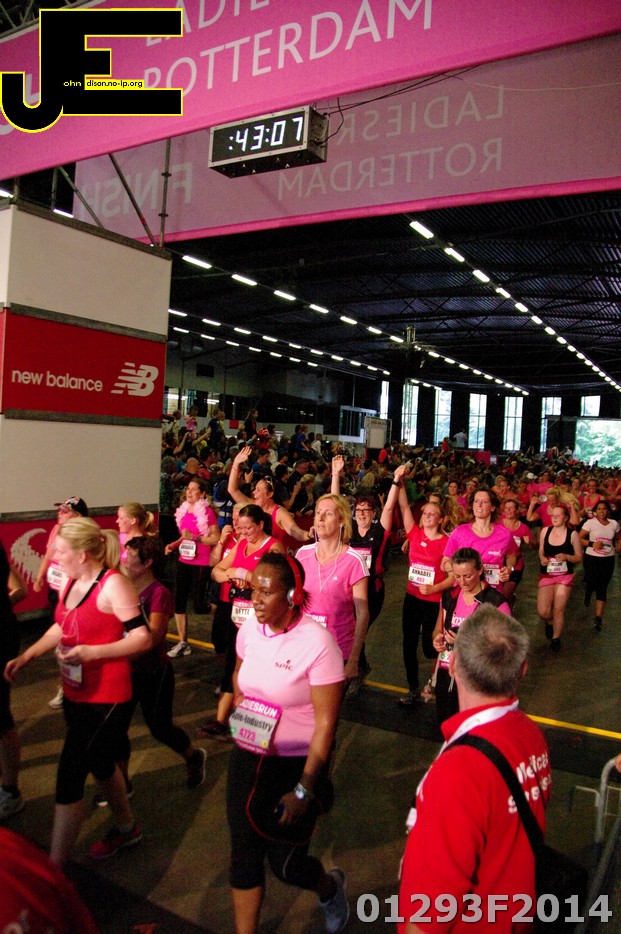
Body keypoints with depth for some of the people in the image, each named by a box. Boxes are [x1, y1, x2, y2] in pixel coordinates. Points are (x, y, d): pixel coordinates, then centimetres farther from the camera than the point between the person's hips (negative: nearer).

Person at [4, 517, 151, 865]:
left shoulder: (113, 584, -20)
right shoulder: (72, 582, 3)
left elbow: (143, 638, -21)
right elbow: (61, 627, 17)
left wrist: (92, 652, -28)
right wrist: (25, 657, 9)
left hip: (105, 698, -9)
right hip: (76, 693, 9)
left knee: (70, 775, -3)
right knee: (99, 763, 24)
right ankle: (127, 827, 47)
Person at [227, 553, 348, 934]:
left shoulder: (318, 642, -24)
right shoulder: (250, 629, -7)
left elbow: (326, 724, -19)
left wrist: (303, 791, -16)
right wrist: (240, 712, 1)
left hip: (297, 763, -5)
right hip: (249, 757, 5)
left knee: (286, 862, 7)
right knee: (245, 852, 11)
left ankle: (330, 887, 41)